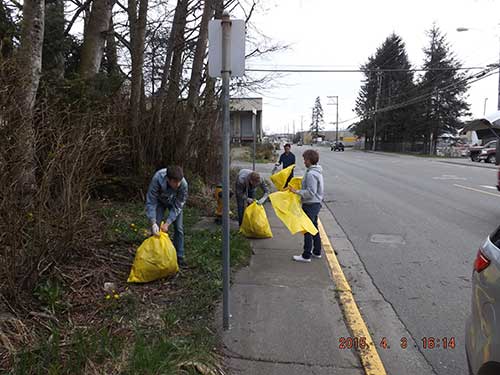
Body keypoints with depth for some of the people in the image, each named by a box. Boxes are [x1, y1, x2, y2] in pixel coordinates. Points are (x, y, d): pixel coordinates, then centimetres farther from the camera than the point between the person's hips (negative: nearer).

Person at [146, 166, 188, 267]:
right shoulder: (157, 179, -41)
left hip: (174, 202, 1)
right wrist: (153, 223, -43)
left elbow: (177, 206, -25)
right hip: (160, 201, -1)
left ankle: (179, 257, 13)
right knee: (156, 228, -8)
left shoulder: (183, 184, -38)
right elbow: (150, 202, -34)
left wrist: (167, 223, -31)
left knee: (179, 228, -1)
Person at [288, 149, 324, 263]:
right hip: (316, 203, 10)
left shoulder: (311, 174, -23)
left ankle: (306, 256, 7)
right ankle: (317, 252, 31)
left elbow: (310, 193, -27)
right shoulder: (317, 172, 9)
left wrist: (297, 191, -23)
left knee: (307, 230, -1)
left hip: (310, 205, -10)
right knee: (314, 228, 19)